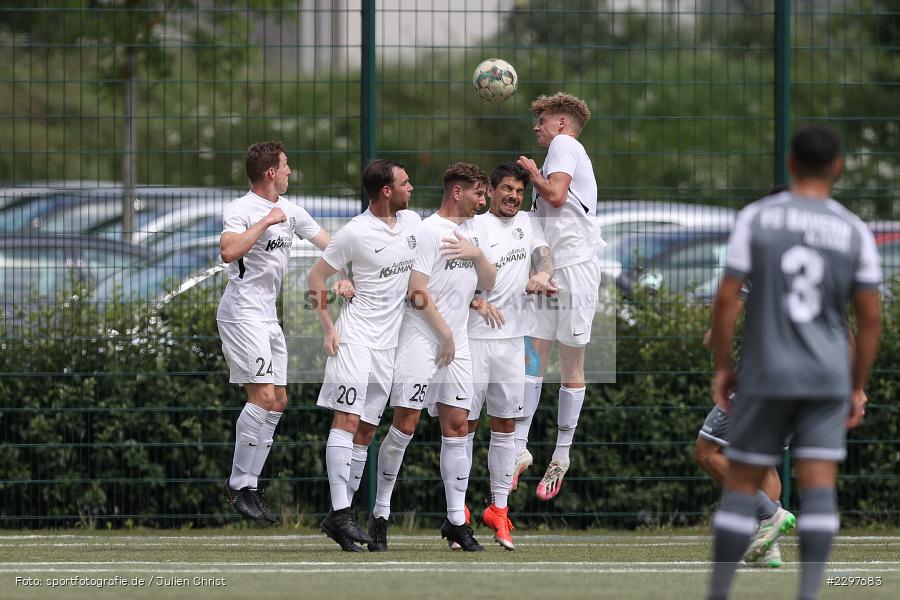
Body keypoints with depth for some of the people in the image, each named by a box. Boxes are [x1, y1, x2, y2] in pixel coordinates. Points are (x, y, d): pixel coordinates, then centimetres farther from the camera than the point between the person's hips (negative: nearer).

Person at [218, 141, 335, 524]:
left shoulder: (290, 211, 13)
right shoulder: (240, 210, -11)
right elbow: (228, 252, -30)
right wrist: (265, 221, -24)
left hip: (268, 317, 9)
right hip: (242, 315, -9)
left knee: (278, 401, 7)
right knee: (264, 396, -18)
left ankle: (247, 484, 12)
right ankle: (239, 484, -12)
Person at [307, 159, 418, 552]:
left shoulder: (413, 221, 8)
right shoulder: (355, 233, -11)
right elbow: (316, 277, -3)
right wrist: (328, 329, -8)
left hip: (390, 343, 6)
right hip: (355, 338, -6)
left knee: (366, 429, 5)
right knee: (347, 419, -14)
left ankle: (338, 517, 9)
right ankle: (340, 512, -18)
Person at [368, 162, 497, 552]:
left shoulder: (476, 229, 15)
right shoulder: (428, 231, -10)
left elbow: (489, 284, 16)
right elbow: (418, 292, -13)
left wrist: (478, 255, -4)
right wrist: (445, 333, -9)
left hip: (457, 343, 7)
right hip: (421, 341, -7)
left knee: (456, 426, 3)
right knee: (405, 424, -8)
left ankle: (456, 521, 6)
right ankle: (380, 515, 1)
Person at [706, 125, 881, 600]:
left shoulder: (756, 218, -5)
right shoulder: (855, 232, 0)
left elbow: (727, 299, -7)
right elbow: (871, 319, 1)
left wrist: (722, 367, 3)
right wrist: (858, 387, 10)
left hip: (766, 375, -1)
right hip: (828, 380, 1)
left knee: (741, 484, 7)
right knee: (819, 486, -2)